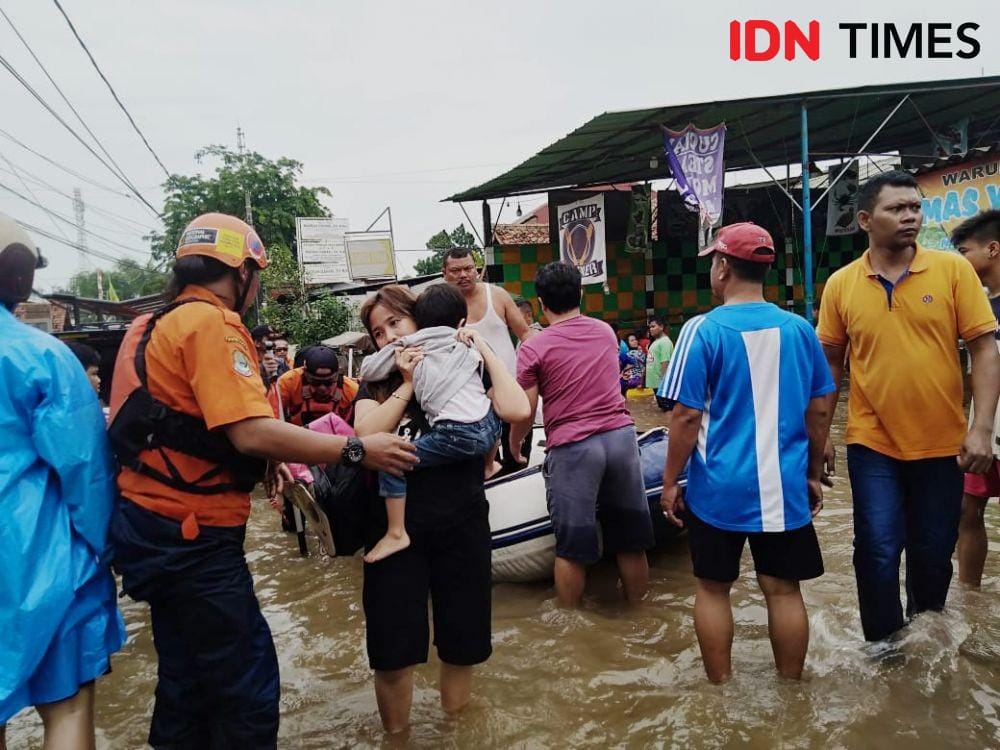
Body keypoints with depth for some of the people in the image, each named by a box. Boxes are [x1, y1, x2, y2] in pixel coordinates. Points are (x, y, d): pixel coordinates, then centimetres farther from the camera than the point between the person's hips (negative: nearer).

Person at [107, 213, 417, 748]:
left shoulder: (155, 325, 14)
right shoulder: (210, 323, -16)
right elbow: (252, 431, -27)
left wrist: (259, 461, 16)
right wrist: (358, 450, -22)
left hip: (155, 524, 10)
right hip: (191, 533, -10)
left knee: (188, 677, 22)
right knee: (246, 685, -2)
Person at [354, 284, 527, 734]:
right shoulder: (376, 384, 6)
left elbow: (514, 411, -18)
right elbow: (366, 434, -14)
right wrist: (407, 384, -13)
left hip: (462, 524, 0)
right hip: (395, 527, 1)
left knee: (463, 643, 14)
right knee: (391, 651, 4)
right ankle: (395, 734, 30)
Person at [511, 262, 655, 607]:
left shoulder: (533, 348, -4)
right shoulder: (606, 331, 11)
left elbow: (525, 413, -3)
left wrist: (513, 445, 16)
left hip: (572, 448, -4)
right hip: (621, 436, 5)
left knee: (572, 546, 6)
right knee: (631, 539, 14)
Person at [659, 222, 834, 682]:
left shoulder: (703, 330, -11)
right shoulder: (799, 329, 1)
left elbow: (687, 417, -12)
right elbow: (819, 410, 6)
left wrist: (670, 481, -2)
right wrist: (814, 474, 18)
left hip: (719, 487, -3)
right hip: (785, 487, 3)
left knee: (713, 588, 13)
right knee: (784, 589, 14)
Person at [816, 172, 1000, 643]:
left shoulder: (953, 269, -3)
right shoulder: (840, 285, -2)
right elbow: (830, 364, 5)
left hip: (943, 443, 1)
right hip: (872, 443, -1)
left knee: (934, 553, 14)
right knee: (878, 551, -1)